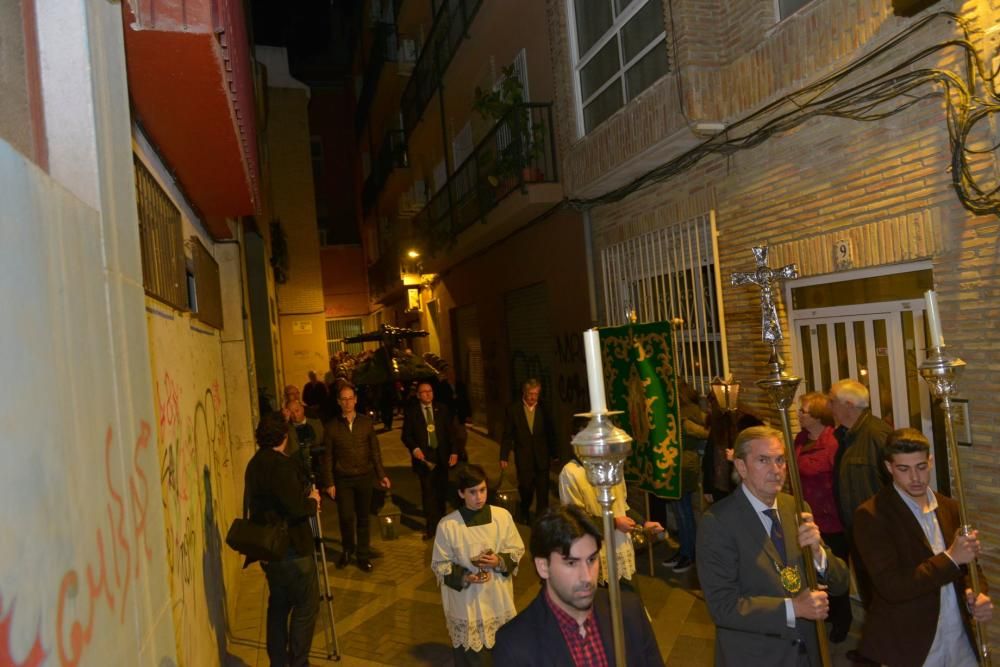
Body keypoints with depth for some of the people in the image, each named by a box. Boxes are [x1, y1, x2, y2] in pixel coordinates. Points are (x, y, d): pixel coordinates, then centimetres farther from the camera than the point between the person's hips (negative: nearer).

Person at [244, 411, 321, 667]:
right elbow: (296, 509, -24)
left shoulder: (254, 464, 7)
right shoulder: (282, 465, -20)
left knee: (279, 604, 18)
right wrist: (313, 501, -4)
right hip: (291, 549, -9)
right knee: (307, 605, 2)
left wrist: (306, 499, 11)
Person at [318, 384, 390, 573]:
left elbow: (375, 451, 5)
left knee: (363, 518, 8)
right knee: (346, 517, -1)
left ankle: (363, 556, 21)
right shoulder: (332, 426, -2)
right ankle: (347, 550, 26)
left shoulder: (366, 422, 2)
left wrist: (382, 475, 2)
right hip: (343, 480, -1)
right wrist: (329, 483, -3)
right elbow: (327, 457, 0)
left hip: (364, 477, 1)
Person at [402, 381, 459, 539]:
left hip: (442, 456, 3)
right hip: (424, 457, -2)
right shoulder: (411, 411, -1)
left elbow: (450, 432, 6)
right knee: (428, 492, -2)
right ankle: (431, 526, 7)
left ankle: (440, 520, 27)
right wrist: (414, 448, -18)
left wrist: (454, 451, -3)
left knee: (441, 491, 10)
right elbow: (406, 435, -1)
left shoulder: (442, 409, 6)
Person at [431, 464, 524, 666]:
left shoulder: (502, 516, -9)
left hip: (498, 600, 2)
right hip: (465, 604, -2)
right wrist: (464, 577, -20)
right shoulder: (447, 525, -14)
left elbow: (517, 550, 2)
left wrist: (500, 561, -17)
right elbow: (440, 565, -5)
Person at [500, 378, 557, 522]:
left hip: (542, 457, 0)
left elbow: (551, 433, 5)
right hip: (523, 457, 0)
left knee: (543, 490, 0)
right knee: (525, 487, 10)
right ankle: (525, 511, 38)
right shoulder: (513, 409, -3)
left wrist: (553, 454, 6)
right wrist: (503, 457, -2)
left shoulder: (544, 409, -1)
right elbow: (507, 435, -1)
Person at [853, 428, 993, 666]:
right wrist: (950, 558, -22)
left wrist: (975, 596, -8)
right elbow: (891, 587, -21)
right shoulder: (871, 515, -16)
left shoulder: (950, 508, 4)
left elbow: (967, 567, 13)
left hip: (960, 641, 5)